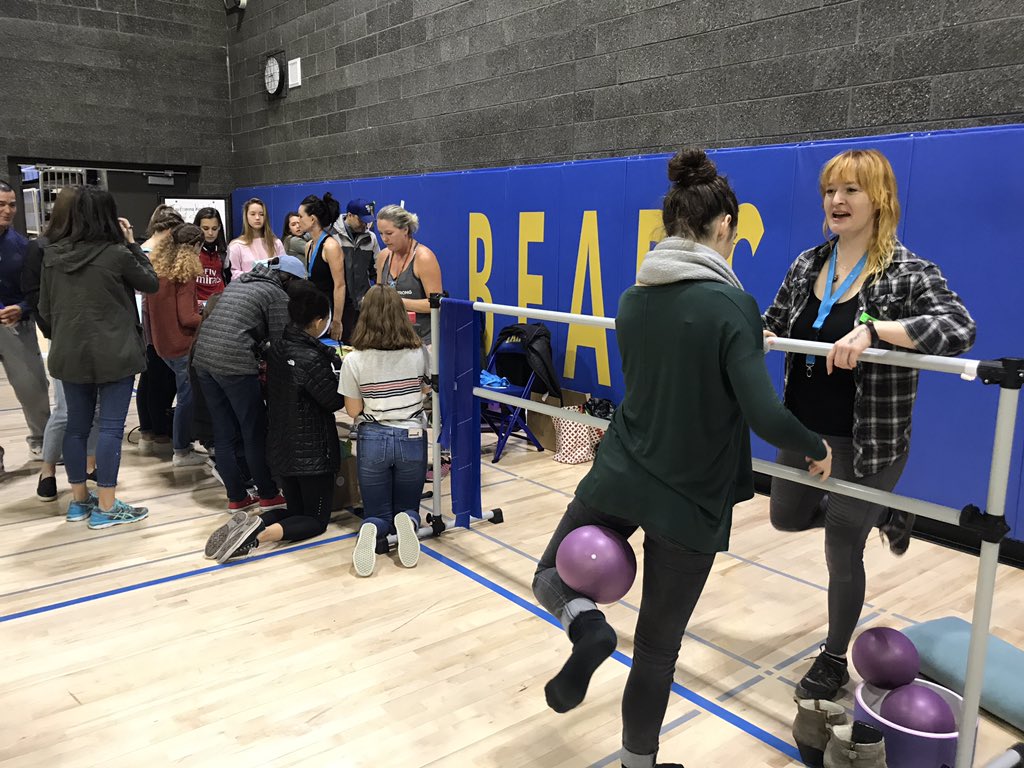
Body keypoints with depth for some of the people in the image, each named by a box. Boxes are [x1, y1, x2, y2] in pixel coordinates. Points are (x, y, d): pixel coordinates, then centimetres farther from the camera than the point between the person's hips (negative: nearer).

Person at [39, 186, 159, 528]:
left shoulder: (53, 254, 4)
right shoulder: (117, 254, -12)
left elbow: (45, 308, 10)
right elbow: (151, 283, 3)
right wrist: (133, 244, 6)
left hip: (69, 353, 6)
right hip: (114, 353, -5)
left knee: (76, 425, 14)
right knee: (111, 426, -1)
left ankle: (79, 500, 26)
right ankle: (106, 507, 3)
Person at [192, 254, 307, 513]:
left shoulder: (238, 283, 23)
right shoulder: (278, 295, -1)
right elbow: (280, 342, -4)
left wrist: (259, 356, 22)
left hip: (203, 357, 8)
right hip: (235, 364, -8)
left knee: (224, 434, 13)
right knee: (256, 433, 6)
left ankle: (236, 497, 20)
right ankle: (268, 496, 17)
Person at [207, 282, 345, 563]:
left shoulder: (277, 347, 2)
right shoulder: (312, 358, -24)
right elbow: (334, 400, -16)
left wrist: (334, 359, 13)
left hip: (281, 450, 8)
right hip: (312, 453, -7)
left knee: (295, 510, 23)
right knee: (317, 519, 8)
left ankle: (246, 525, -5)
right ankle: (259, 535, -19)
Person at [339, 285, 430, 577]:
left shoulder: (354, 360, -11)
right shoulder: (419, 353, -5)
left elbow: (353, 410, -4)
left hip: (372, 440, -1)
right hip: (412, 439, 1)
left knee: (377, 513, 14)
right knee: (407, 507, 19)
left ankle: (371, 531, -22)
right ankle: (406, 523, -18)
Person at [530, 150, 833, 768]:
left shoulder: (632, 299, 2)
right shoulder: (733, 304, -14)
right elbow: (765, 415, -20)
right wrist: (818, 448, 1)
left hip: (620, 476, 3)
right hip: (692, 498, -3)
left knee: (551, 574, 25)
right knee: (658, 645, 15)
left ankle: (585, 623, -7)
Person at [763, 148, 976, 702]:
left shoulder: (906, 272, -17)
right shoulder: (808, 264, 1)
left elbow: (960, 329, -32)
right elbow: (775, 321, 12)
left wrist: (871, 329, -43)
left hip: (867, 443, -6)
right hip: (804, 430, 6)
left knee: (842, 553, 6)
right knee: (786, 517, 24)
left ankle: (834, 658, 33)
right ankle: (882, 514, 50)